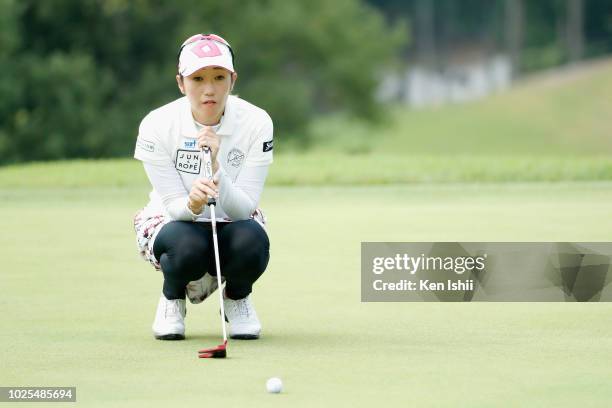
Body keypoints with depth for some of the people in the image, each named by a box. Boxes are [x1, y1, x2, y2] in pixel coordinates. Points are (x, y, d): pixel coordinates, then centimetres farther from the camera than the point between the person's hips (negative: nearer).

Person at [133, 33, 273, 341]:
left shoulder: (256, 122, -19)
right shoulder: (157, 125, -21)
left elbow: (244, 208, -22)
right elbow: (173, 206, -19)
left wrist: (215, 167, -41)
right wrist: (192, 203, -44)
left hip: (231, 224, 1)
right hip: (172, 222, -1)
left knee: (253, 241, -35)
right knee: (187, 246, -37)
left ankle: (236, 298, 1)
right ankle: (172, 299, 0)